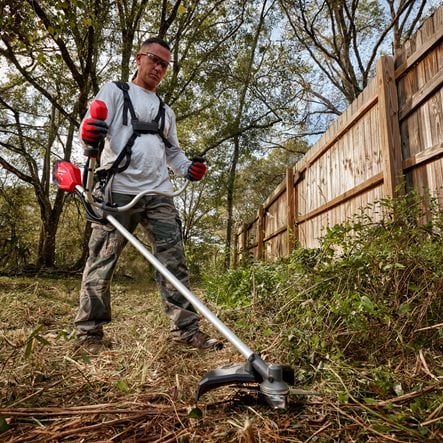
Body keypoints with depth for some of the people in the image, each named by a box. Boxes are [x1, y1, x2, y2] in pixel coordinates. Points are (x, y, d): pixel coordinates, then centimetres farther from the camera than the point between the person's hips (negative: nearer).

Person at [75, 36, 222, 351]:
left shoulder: (166, 110, 29)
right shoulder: (114, 91, 13)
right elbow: (91, 128, -1)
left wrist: (189, 169, 7)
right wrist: (88, 135, -26)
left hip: (159, 193, 5)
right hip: (118, 190, -4)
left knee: (174, 261, -2)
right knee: (102, 262, -2)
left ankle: (187, 329, 2)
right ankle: (89, 331, 10)